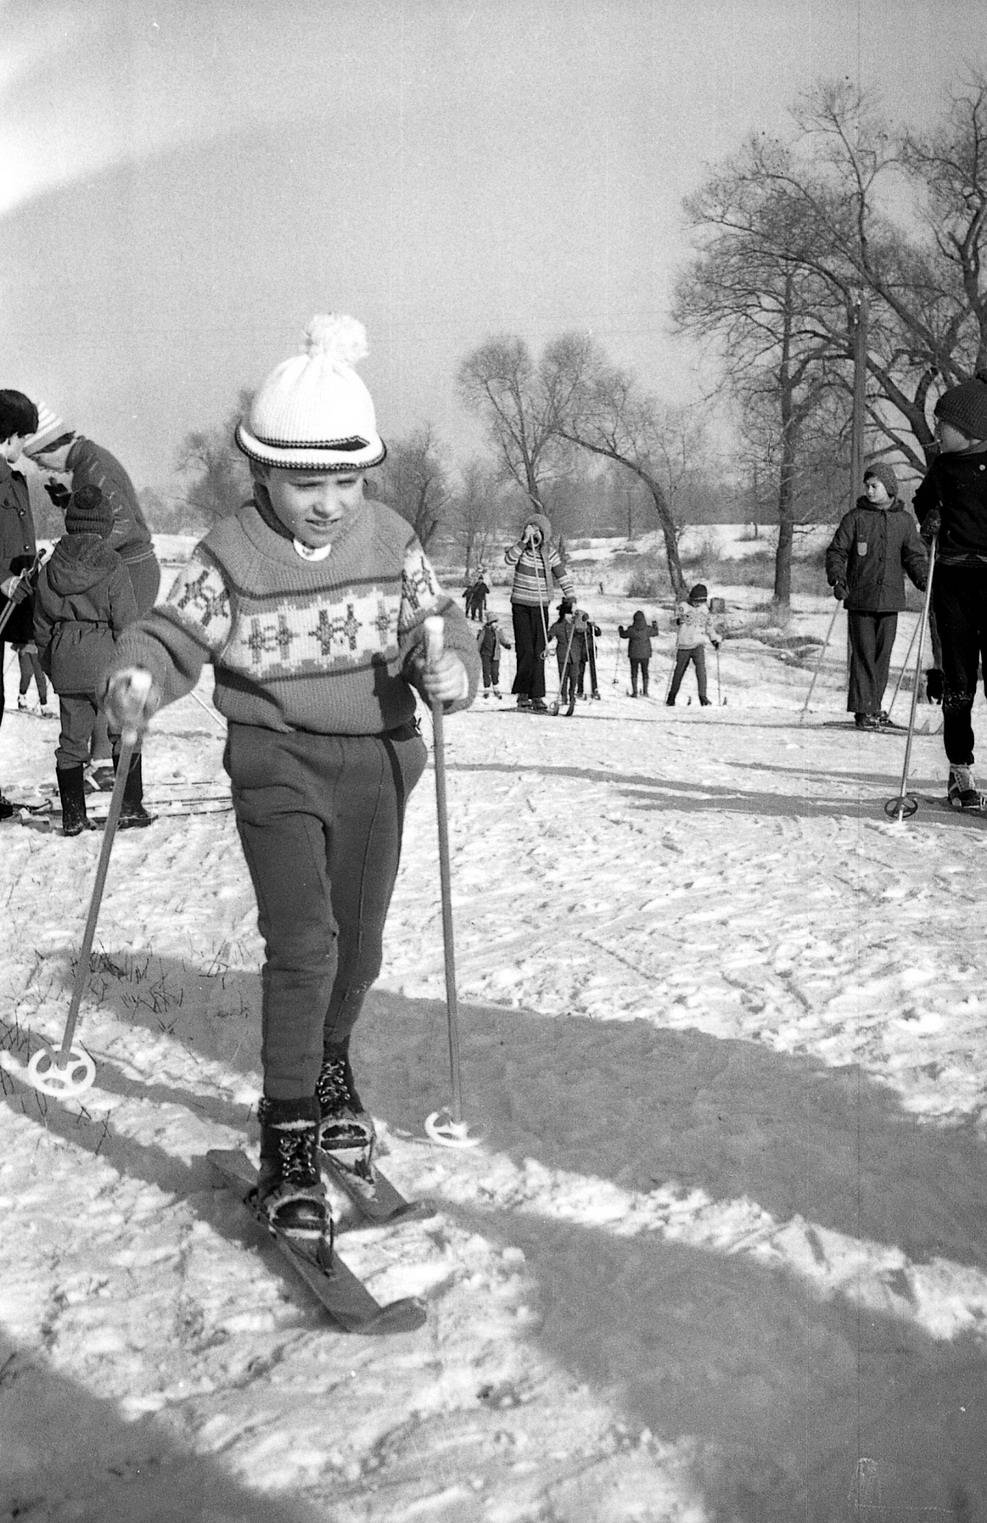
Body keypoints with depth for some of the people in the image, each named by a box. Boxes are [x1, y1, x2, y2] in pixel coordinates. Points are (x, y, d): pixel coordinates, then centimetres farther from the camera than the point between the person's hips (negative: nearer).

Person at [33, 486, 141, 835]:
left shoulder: (50, 568, 4)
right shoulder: (112, 567, -10)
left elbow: (41, 624, 9)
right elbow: (126, 623, -10)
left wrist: (50, 664, 20)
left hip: (65, 665, 4)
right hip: (104, 663, -4)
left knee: (71, 738, 11)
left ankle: (73, 815, 12)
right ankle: (129, 807, 12)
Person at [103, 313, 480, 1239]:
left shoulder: (390, 541, 0)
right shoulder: (231, 554, -8)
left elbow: (432, 620, 2)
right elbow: (175, 635, -4)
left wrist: (450, 667, -21)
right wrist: (137, 678, -26)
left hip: (375, 761, 4)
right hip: (277, 764, -3)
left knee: (358, 943, 14)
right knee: (303, 942, -15)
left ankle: (329, 1067, 43)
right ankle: (287, 1134, -2)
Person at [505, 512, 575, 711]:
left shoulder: (550, 552, 2)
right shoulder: (519, 547, -2)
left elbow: (562, 576, 5)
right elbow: (509, 559, -23)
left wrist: (571, 598, -2)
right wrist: (524, 541, -30)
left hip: (541, 606, 1)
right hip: (520, 605, -1)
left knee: (539, 652, -3)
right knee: (525, 650, -9)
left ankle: (537, 697, -1)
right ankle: (522, 693, 3)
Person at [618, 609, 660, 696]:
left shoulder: (631, 629, -13)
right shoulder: (648, 629, -8)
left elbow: (623, 635, 5)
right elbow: (656, 632, 12)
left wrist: (620, 628, 25)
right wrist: (654, 624, 31)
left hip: (634, 655, -2)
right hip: (645, 654, 2)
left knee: (634, 673, 6)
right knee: (645, 672, 14)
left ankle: (634, 692, 3)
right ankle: (645, 692, 18)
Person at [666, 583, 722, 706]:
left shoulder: (704, 609, 11)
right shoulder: (684, 606, -1)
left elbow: (710, 625, 22)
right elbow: (679, 614, -17)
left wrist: (715, 639, 18)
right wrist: (680, 619, -38)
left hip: (698, 644, 2)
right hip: (683, 644, -2)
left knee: (701, 668, -16)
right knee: (679, 671, 6)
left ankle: (703, 696, -17)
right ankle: (672, 697, 22)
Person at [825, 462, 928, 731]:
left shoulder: (904, 520, 9)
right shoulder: (854, 517, 1)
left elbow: (914, 556, 13)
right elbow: (836, 552, 0)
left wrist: (924, 579, -3)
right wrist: (837, 578, -16)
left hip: (890, 599, 3)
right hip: (860, 598, -3)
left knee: (883, 654, 7)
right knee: (863, 654, -5)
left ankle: (875, 706, 19)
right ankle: (862, 710, -1)